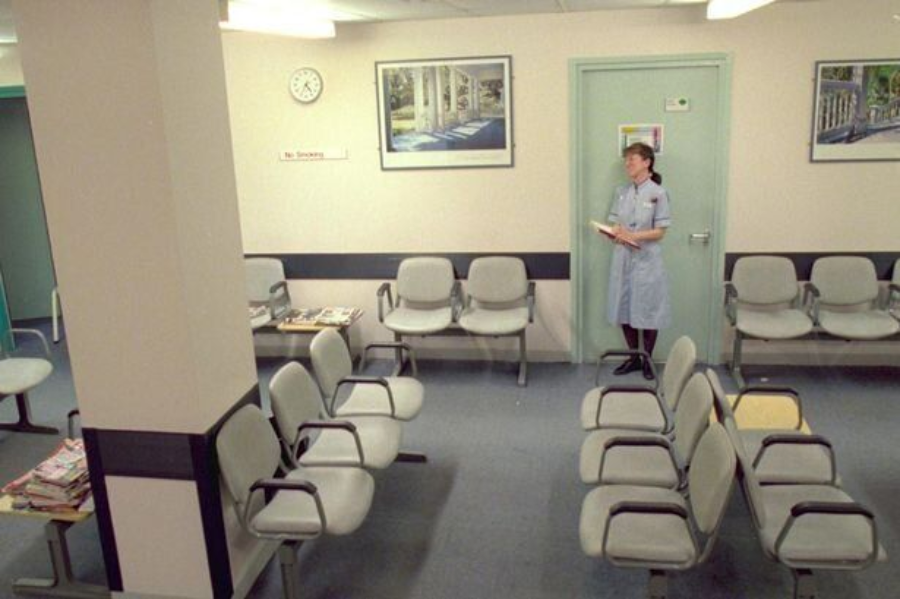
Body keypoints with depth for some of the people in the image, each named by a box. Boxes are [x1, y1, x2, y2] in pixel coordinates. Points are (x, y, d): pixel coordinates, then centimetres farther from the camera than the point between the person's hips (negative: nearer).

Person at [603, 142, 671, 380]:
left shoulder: (658, 193, -8)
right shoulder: (621, 192, 7)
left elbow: (660, 232, -10)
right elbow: (615, 226, 7)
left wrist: (633, 235, -21)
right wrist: (620, 235, -16)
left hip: (647, 260, -5)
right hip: (623, 258, 5)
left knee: (648, 311, 3)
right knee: (625, 310, 9)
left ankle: (647, 360, 19)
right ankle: (634, 357, 24)